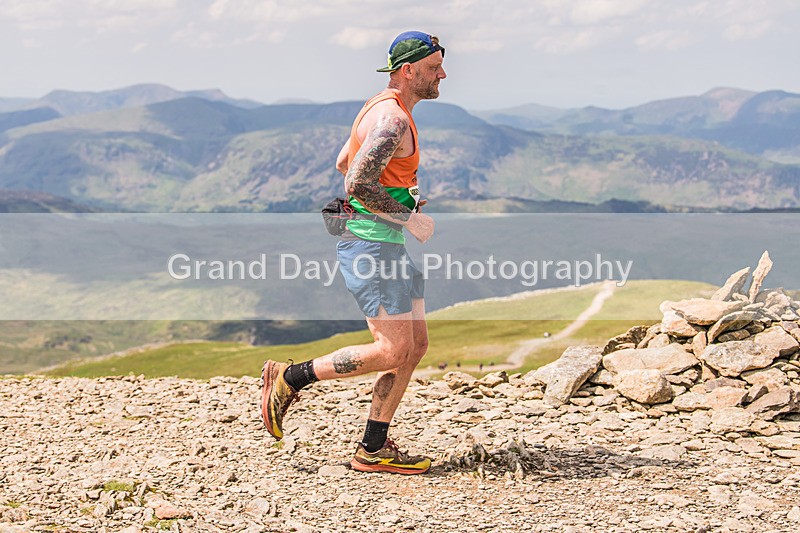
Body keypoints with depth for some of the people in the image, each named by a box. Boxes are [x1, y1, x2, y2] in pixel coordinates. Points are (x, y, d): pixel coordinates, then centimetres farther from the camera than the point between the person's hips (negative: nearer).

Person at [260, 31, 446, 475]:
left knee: (415, 344, 8)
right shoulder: (392, 120, -17)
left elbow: (343, 163, 27)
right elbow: (357, 184, -26)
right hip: (371, 243, -11)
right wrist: (407, 218, -16)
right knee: (393, 351, -10)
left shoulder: (383, 110, 17)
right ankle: (289, 379, 1)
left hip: (388, 246, 11)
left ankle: (373, 450, 12)